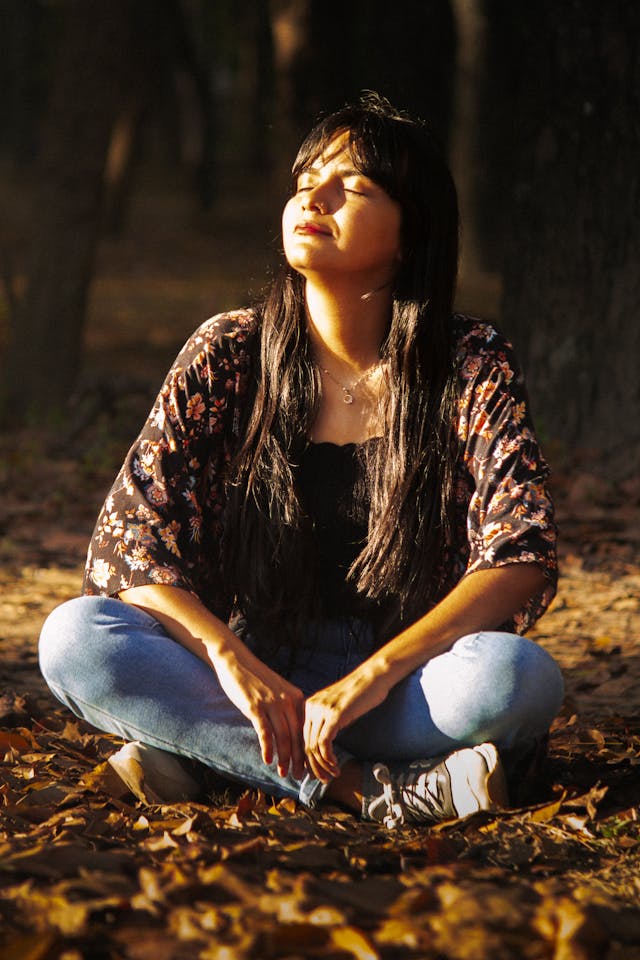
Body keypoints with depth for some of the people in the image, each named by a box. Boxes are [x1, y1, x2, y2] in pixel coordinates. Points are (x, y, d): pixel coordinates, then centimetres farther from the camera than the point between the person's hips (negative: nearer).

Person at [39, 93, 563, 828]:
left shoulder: (471, 365, -4)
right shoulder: (228, 356, 0)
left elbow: (522, 556, -14)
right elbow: (125, 541, -5)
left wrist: (374, 675, -27)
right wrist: (228, 655, -23)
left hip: (404, 681, -1)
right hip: (251, 679, 2)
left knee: (518, 676, -34)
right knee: (73, 638, -25)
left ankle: (205, 750, -22)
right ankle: (369, 789, -28)